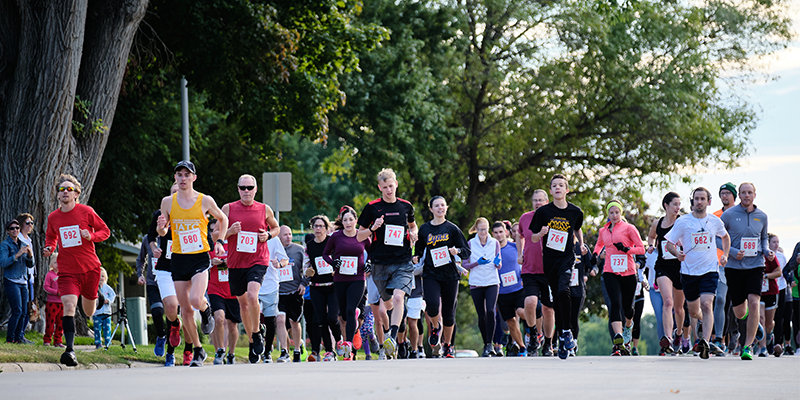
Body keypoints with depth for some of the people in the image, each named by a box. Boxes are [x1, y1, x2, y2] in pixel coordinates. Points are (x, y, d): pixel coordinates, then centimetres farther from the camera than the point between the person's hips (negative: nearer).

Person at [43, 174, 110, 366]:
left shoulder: (86, 212, -5)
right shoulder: (53, 217, 3)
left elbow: (105, 231, 4)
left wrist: (91, 236, -16)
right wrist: (49, 249, 0)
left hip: (90, 269, 0)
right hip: (67, 270, 0)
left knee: (89, 312, 15)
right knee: (69, 306, -21)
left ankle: (92, 298, 55)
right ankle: (70, 350, -27)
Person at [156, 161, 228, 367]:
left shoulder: (205, 201, -3)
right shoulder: (168, 202, 1)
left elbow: (223, 219, 15)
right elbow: (162, 233, 11)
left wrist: (220, 241, 3)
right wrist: (162, 226, -12)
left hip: (200, 257, -2)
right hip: (178, 259, 2)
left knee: (195, 300, -24)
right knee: (185, 309, 2)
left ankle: (206, 309, 14)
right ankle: (197, 351, 16)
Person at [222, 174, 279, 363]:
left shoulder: (265, 210, 3)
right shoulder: (228, 209, 2)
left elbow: (276, 227, 20)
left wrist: (268, 235, -2)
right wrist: (230, 231, -14)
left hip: (258, 261, -2)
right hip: (236, 262, 2)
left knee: (252, 296, -25)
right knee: (243, 303, 11)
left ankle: (257, 334, -4)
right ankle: (251, 341, 28)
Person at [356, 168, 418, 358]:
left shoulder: (406, 206, 8)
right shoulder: (372, 207, 2)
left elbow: (412, 225, 28)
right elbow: (359, 236, 7)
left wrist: (413, 233, 5)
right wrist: (373, 228, -12)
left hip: (403, 262, -1)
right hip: (380, 263, 1)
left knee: (398, 297, -21)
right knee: (387, 303, 9)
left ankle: (393, 338, -28)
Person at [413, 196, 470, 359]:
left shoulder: (452, 229, 3)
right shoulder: (424, 229, 8)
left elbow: (467, 252, 4)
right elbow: (419, 250, 19)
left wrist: (457, 251, -16)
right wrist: (416, 258, -2)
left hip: (450, 275, 0)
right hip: (431, 274, 0)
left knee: (449, 312, 3)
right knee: (432, 305, -23)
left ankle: (448, 345, 22)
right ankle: (435, 327, 10)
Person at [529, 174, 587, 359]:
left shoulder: (575, 212, 3)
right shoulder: (543, 211, -1)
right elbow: (533, 238, 4)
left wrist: (581, 244, 9)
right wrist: (541, 233, -16)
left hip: (567, 257, -1)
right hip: (549, 260, 1)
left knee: (563, 290, -26)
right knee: (557, 298, 4)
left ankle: (567, 331, -13)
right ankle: (562, 341, 12)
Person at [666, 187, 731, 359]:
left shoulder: (715, 221, 3)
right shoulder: (683, 222, -4)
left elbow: (725, 237, 24)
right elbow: (669, 243, 0)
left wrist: (725, 255, 9)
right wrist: (677, 253, -21)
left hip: (710, 269, -1)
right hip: (689, 271, 1)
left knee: (706, 305, -21)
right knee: (693, 311, 12)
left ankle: (705, 341, -27)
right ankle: (705, 323, 47)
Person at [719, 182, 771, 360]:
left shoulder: (762, 216, 5)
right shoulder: (729, 215, -4)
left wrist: (767, 251, 1)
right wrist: (732, 252, -13)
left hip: (755, 266, 1)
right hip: (734, 266, -1)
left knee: (754, 303, -19)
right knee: (739, 313, 4)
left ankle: (748, 347, -11)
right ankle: (754, 322, 43)